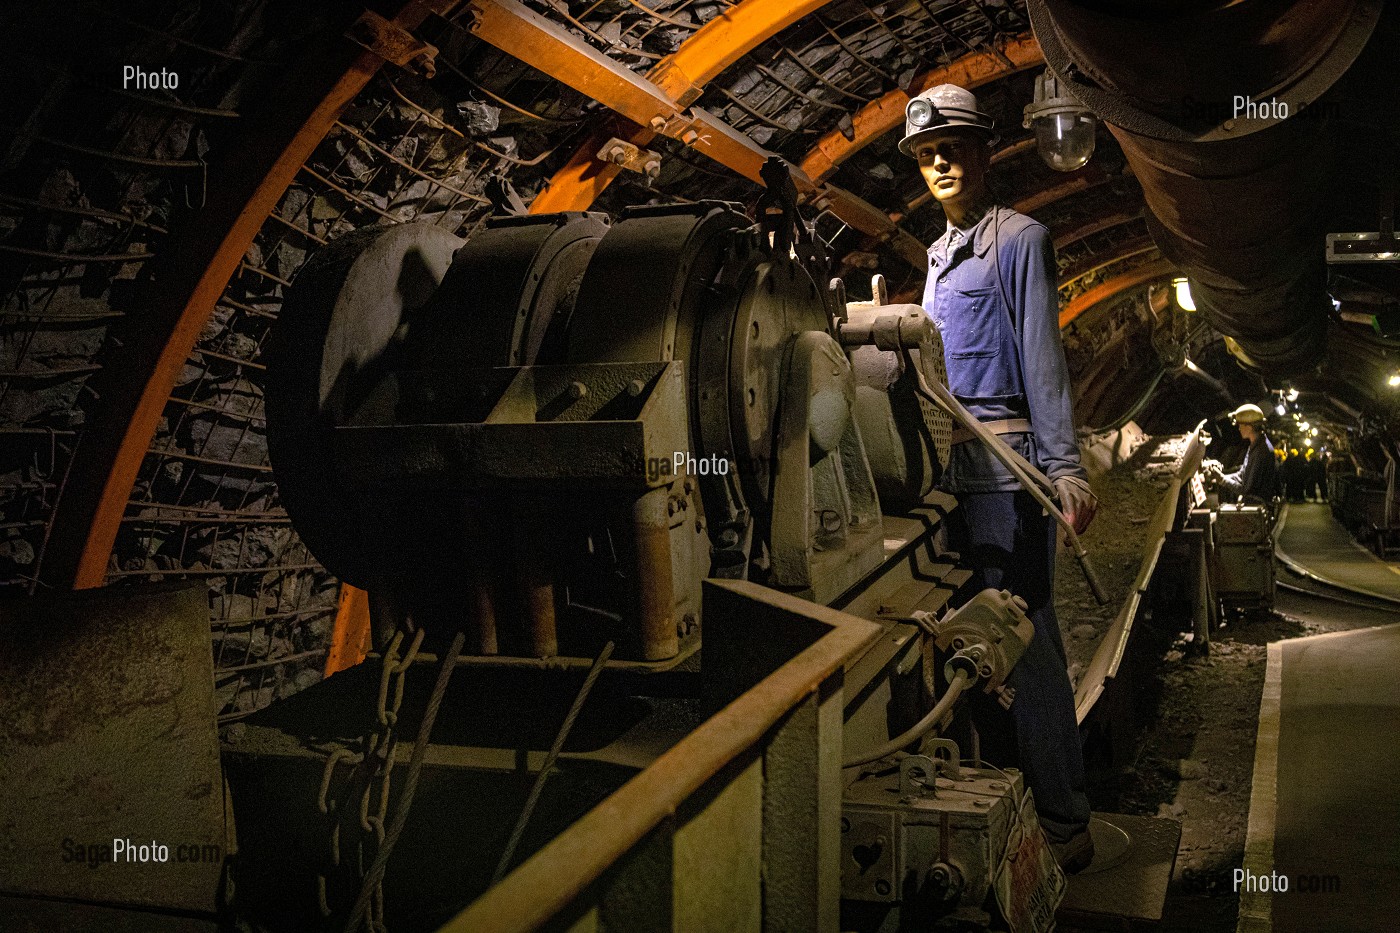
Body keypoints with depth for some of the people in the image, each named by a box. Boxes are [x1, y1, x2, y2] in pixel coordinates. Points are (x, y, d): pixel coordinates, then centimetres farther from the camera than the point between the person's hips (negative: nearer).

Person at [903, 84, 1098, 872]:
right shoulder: (939, 255, 23)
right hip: (951, 465, 8)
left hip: (1005, 460, -8)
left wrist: (1065, 468, -15)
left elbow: (1043, 358, -8)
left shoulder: (1020, 239, 0)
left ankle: (1064, 822, 1)